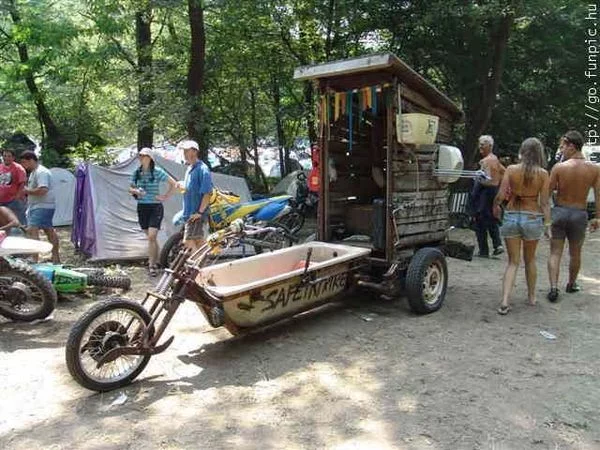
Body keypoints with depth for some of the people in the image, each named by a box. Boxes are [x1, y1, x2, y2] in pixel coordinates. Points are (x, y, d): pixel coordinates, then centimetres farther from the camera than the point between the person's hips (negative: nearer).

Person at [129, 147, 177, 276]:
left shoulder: (157, 172, -7)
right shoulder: (136, 172, 6)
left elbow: (173, 184, -2)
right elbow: (130, 188, 14)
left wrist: (165, 196, -6)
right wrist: (135, 191, -8)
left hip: (155, 207, -5)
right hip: (142, 207, 5)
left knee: (151, 237, -13)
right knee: (151, 237, 13)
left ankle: (152, 265, -6)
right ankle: (155, 260, 28)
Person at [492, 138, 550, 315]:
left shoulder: (511, 170, -6)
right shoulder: (543, 174, -6)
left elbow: (500, 196, -9)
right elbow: (545, 202, -6)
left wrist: (495, 206, 11)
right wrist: (547, 222, 3)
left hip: (511, 217, 0)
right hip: (533, 218, 0)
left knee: (513, 262, 8)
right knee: (530, 260, 20)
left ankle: (505, 301, -5)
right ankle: (532, 297, 34)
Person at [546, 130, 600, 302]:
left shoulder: (559, 167, -11)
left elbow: (547, 192, -8)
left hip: (559, 211, -2)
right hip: (580, 213, 2)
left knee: (555, 253, 5)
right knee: (575, 253, 19)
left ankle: (553, 287, -6)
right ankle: (571, 284, 35)